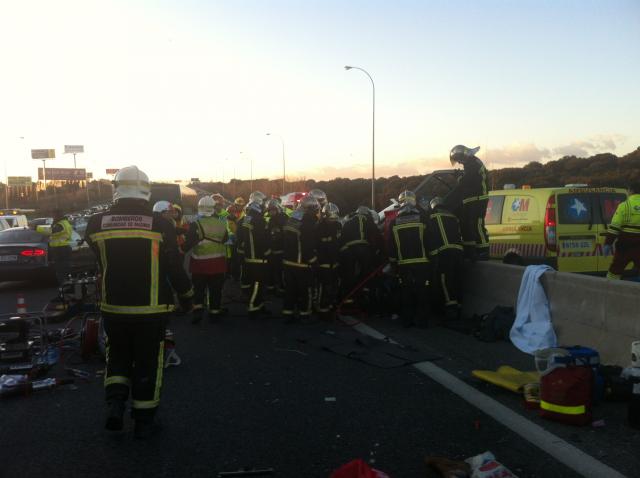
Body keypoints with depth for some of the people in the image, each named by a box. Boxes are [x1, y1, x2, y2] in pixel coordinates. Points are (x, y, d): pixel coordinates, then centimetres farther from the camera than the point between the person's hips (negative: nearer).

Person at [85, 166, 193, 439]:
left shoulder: (96, 224, -5)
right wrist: (186, 296, 8)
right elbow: (175, 268, -6)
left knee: (117, 356, 23)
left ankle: (115, 403, 8)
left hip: (113, 307, 2)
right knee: (147, 363, 10)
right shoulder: (160, 226, -11)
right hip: (150, 309, -2)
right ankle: (144, 420, 19)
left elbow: (100, 262, 10)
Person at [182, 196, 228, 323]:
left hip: (200, 263, -2)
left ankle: (198, 310, 2)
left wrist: (183, 249, 3)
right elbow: (225, 240, 11)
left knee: (199, 289, 12)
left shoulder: (196, 225, -14)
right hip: (218, 262, 2)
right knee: (215, 289, 12)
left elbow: (188, 244, -14)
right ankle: (214, 312, 18)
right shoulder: (222, 224, -3)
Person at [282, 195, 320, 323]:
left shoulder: (290, 220, 7)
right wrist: (313, 260, -6)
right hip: (302, 264, -7)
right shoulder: (308, 224, -19)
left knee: (290, 288, 12)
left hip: (288, 261, 7)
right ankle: (305, 314, 15)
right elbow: (309, 246, -19)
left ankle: (288, 313, 16)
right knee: (306, 290, 7)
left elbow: (284, 241, 14)